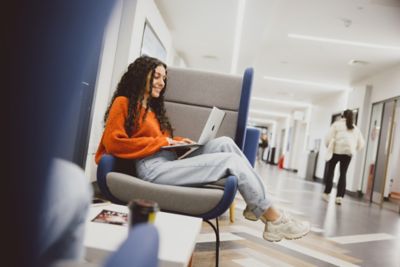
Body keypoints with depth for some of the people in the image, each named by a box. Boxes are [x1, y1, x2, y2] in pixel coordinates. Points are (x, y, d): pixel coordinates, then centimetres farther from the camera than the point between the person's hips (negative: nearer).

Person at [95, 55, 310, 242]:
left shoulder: (152, 108, 27)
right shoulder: (123, 103, 2)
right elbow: (114, 143, -11)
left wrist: (177, 142, 2)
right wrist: (162, 141, -11)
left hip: (170, 161, 8)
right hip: (152, 168, -8)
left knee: (224, 142, -9)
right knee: (231, 160, -16)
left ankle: (256, 204, -8)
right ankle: (274, 220, -9)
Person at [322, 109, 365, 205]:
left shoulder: (337, 124, 4)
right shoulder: (355, 128, 16)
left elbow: (328, 137, -6)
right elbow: (361, 143, 15)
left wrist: (329, 146, 7)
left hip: (336, 150, -3)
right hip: (348, 152, 3)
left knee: (330, 170, 10)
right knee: (343, 173, 7)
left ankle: (326, 193, 12)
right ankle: (339, 196, 1)